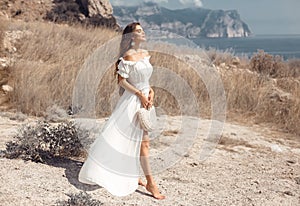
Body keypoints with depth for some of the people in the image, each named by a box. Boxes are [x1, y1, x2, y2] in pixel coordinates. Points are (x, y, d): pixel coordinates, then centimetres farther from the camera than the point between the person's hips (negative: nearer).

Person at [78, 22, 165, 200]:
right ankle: (150, 182, -1)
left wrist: (151, 91, 1)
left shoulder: (146, 54, 11)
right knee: (142, 141, -6)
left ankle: (132, 176, 25)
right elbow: (122, 80, -14)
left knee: (140, 141, 13)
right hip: (133, 100, -8)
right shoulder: (128, 56, -13)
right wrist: (140, 94, -19)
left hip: (145, 99, 8)